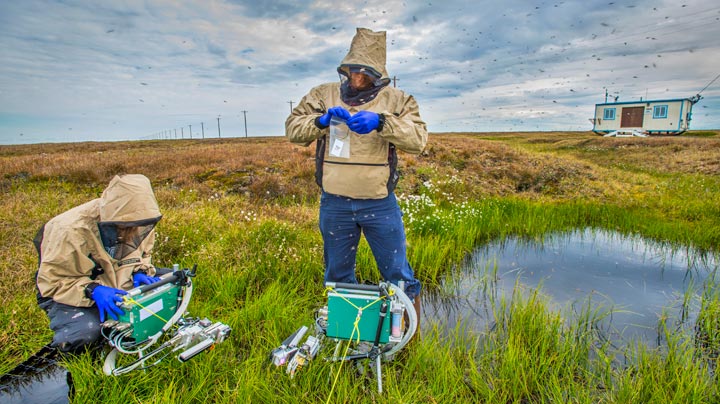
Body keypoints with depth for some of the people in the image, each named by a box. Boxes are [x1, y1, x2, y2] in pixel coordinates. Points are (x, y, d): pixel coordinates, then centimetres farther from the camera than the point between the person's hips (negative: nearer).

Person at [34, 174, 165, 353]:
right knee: (84, 333, -35)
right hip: (71, 294, -5)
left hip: (119, 288, 5)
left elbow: (144, 253, 7)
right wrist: (92, 290, -38)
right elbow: (51, 282, -22)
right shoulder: (72, 231, -29)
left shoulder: (140, 226, -13)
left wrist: (139, 272, -16)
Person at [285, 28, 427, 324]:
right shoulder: (324, 95, 6)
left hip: (380, 203, -1)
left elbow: (418, 140, -13)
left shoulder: (397, 100, 1)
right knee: (337, 274, 20)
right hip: (334, 203, 2)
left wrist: (381, 122, -28)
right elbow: (292, 128, 2)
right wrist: (322, 120, -17)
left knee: (397, 273, 11)